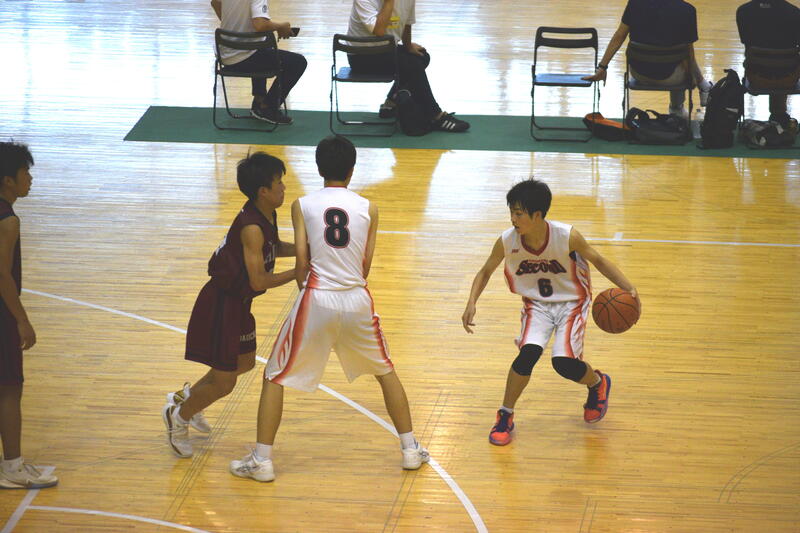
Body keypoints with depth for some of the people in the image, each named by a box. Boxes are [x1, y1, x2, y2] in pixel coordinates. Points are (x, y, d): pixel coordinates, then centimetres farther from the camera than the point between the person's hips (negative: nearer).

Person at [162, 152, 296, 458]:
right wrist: (299, 272, -22)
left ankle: (187, 397, 43)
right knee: (223, 382, 0)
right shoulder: (251, 228, -28)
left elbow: (274, 248, 20)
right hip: (221, 304, -10)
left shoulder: (267, 216, 0)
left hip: (238, 303, 10)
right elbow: (259, 280, -29)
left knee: (245, 362, 26)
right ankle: (179, 416, 25)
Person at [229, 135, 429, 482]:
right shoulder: (368, 209, 3)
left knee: (275, 377, 12)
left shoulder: (302, 206, -1)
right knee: (385, 370, 24)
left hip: (317, 297, -2)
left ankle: (261, 460, 7)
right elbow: (365, 267, 5)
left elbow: (301, 263, -3)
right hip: (357, 300, 2)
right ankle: (411, 450, 26)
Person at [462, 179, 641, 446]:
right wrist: (471, 303, -15)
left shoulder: (567, 237, -26)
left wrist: (629, 288, -20)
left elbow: (598, 260, -9)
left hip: (571, 302, -2)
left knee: (564, 362, -18)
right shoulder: (507, 241, -19)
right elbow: (485, 272, 0)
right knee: (528, 353, -23)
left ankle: (598, 383, 19)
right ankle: (505, 417, -2)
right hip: (536, 303, 2)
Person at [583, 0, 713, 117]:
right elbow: (689, 53, -6)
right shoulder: (687, 11, -16)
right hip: (667, 78, -3)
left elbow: (619, 36, -3)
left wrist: (601, 68, 6)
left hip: (638, 73, 3)